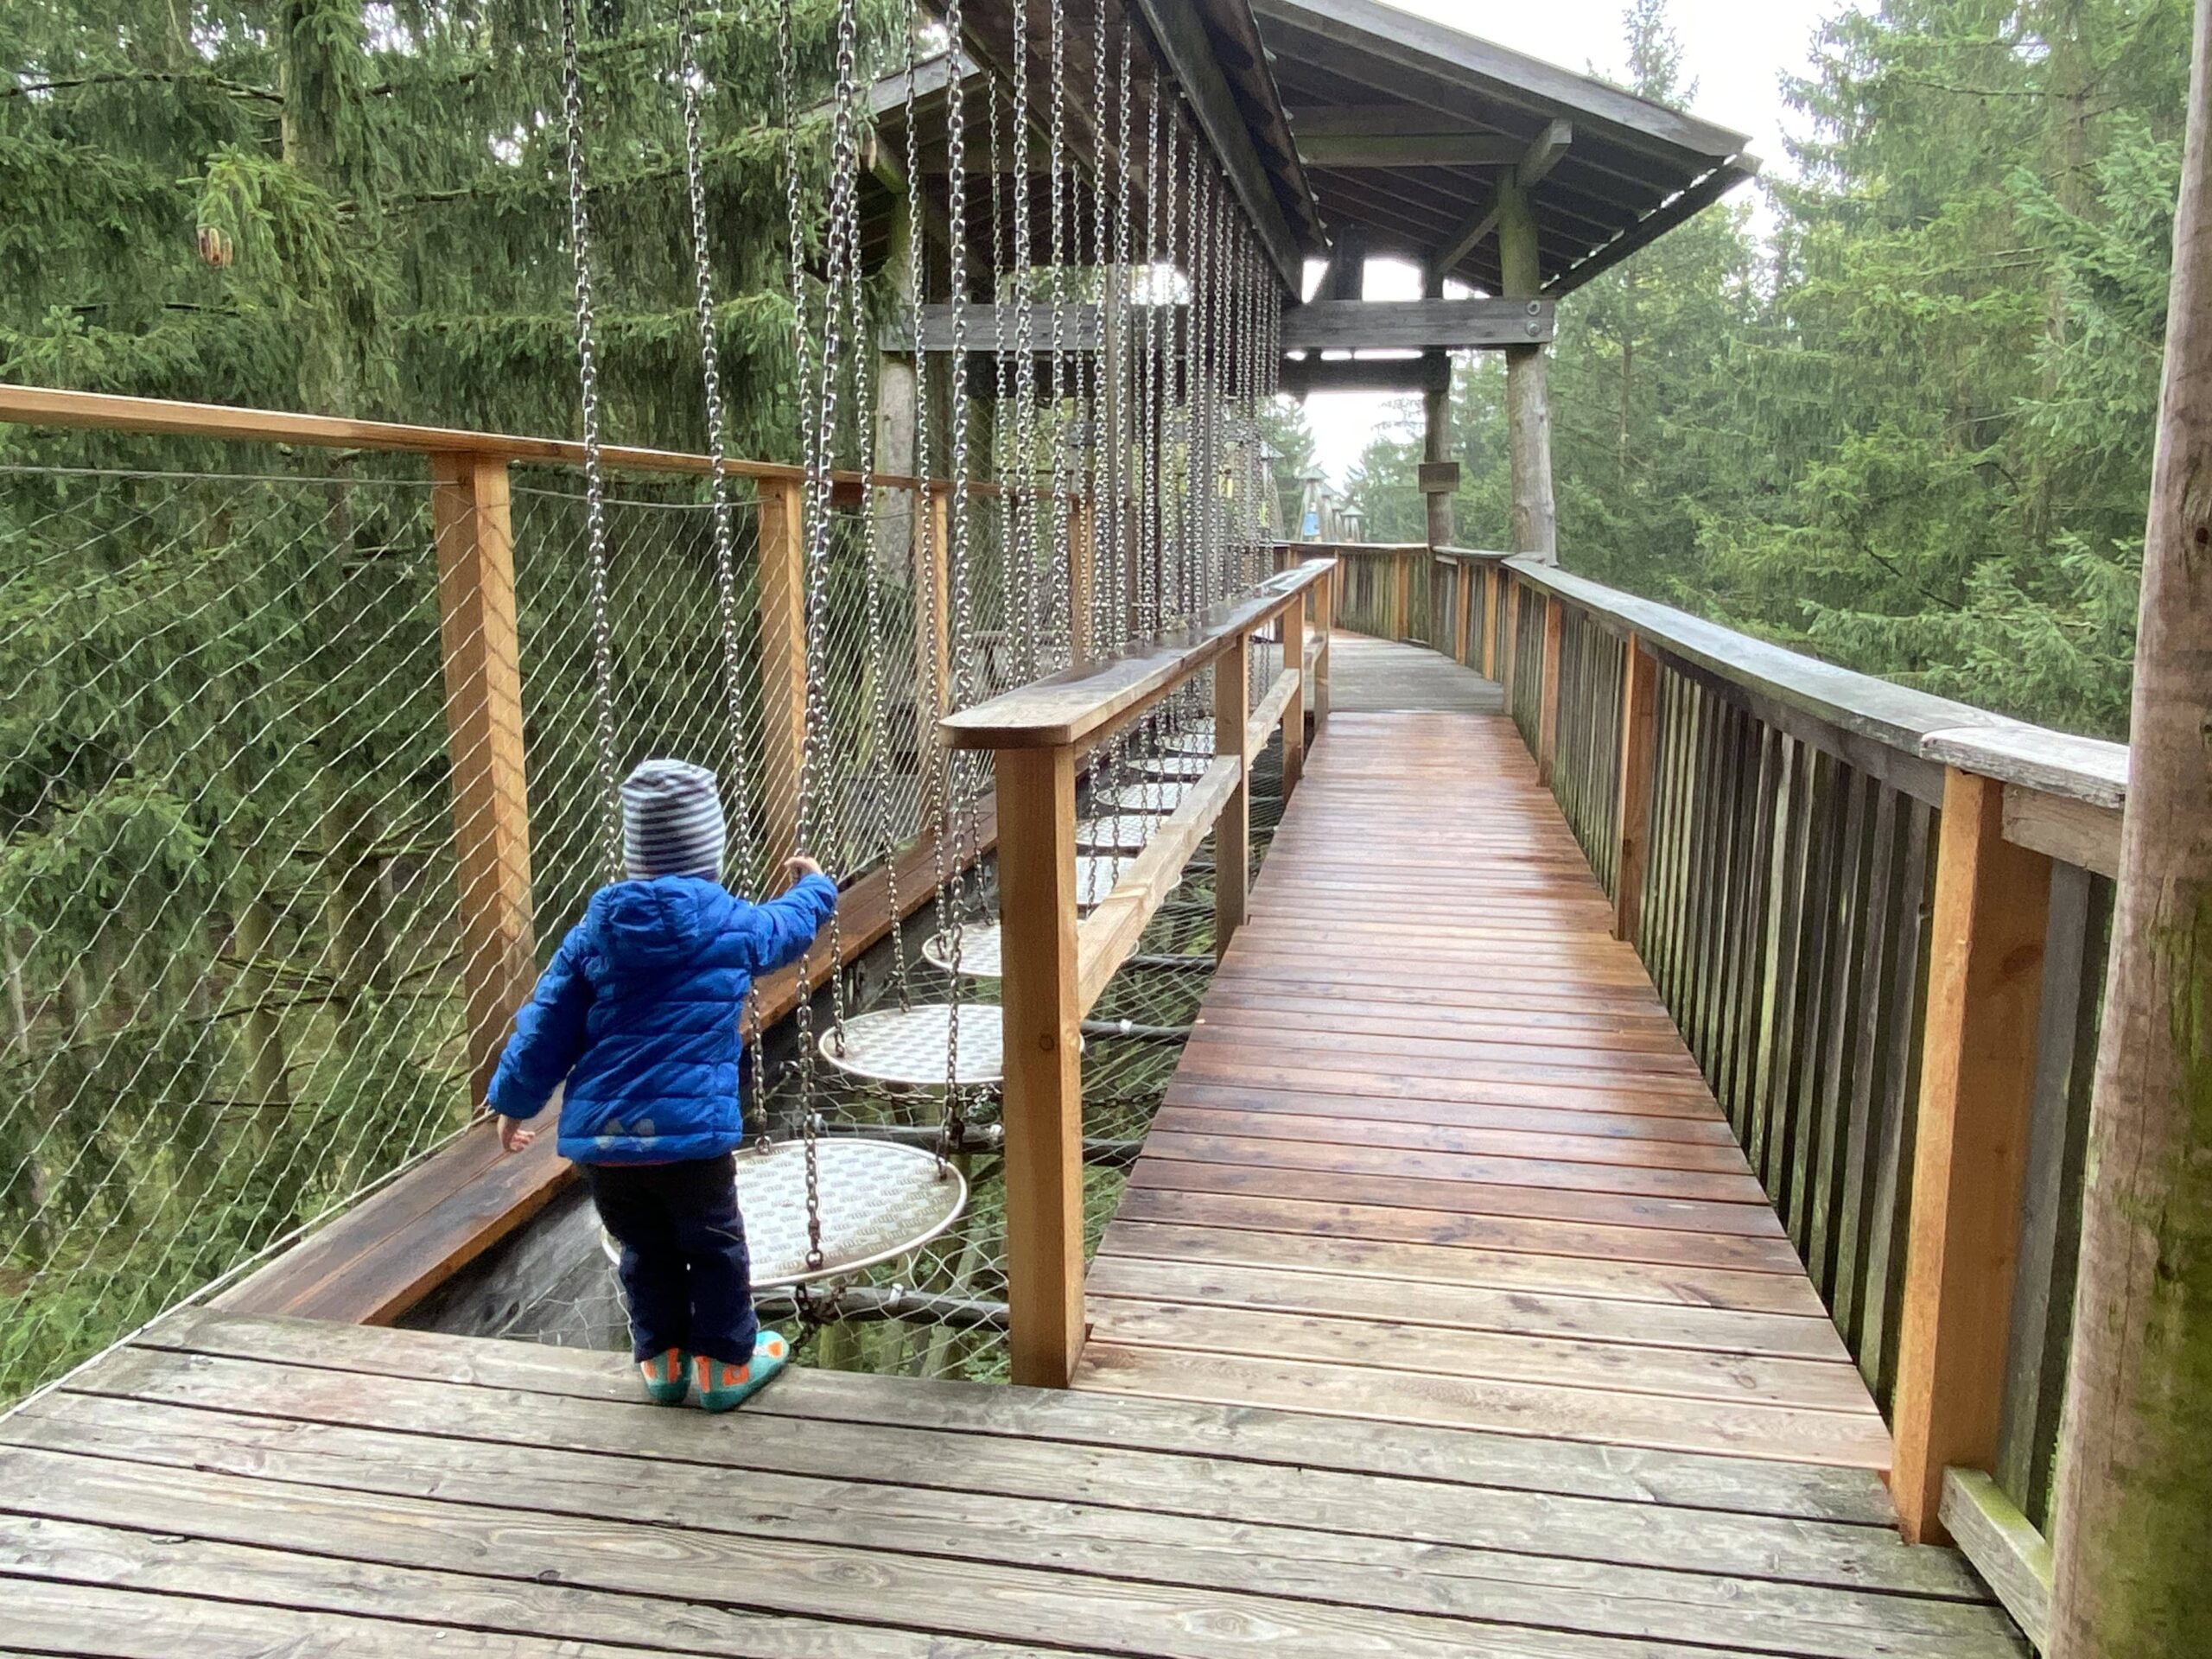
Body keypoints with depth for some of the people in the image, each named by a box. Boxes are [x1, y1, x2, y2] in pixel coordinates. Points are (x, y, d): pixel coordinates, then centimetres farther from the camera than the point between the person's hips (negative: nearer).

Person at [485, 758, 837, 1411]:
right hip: (690, 1129, -3)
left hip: (598, 1134, 4)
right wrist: (814, 886, 43)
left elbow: (547, 1025, 8)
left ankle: (661, 1362, 31)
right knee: (715, 1246, 15)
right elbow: (790, 926, 22)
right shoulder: (731, 925, 0)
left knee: (645, 1251, 21)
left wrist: (515, 1101, 20)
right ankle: (726, 1363, 24)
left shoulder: (596, 929, 6)